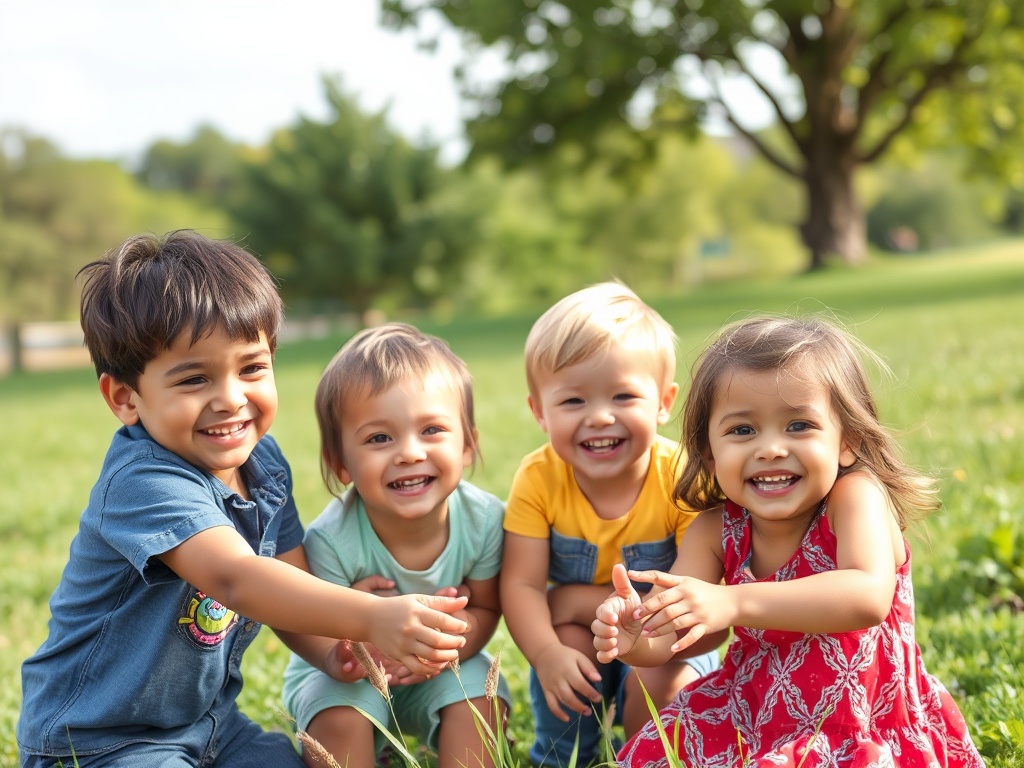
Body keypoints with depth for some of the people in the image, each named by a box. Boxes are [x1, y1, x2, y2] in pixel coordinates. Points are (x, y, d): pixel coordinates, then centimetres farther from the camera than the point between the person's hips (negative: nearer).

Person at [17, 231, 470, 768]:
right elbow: (235, 578, -43)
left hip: (207, 719, 8)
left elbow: (290, 582, -4)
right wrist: (370, 618, -54)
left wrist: (345, 647, -25)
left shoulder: (263, 461, -2)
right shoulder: (142, 482, -29)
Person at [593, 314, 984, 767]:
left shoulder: (854, 496, -18)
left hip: (869, 726, -4)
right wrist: (633, 638, -35)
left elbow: (869, 598, -36)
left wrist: (733, 604, -46)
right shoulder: (716, 530, -5)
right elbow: (670, 635, -10)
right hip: (756, 714, 5)